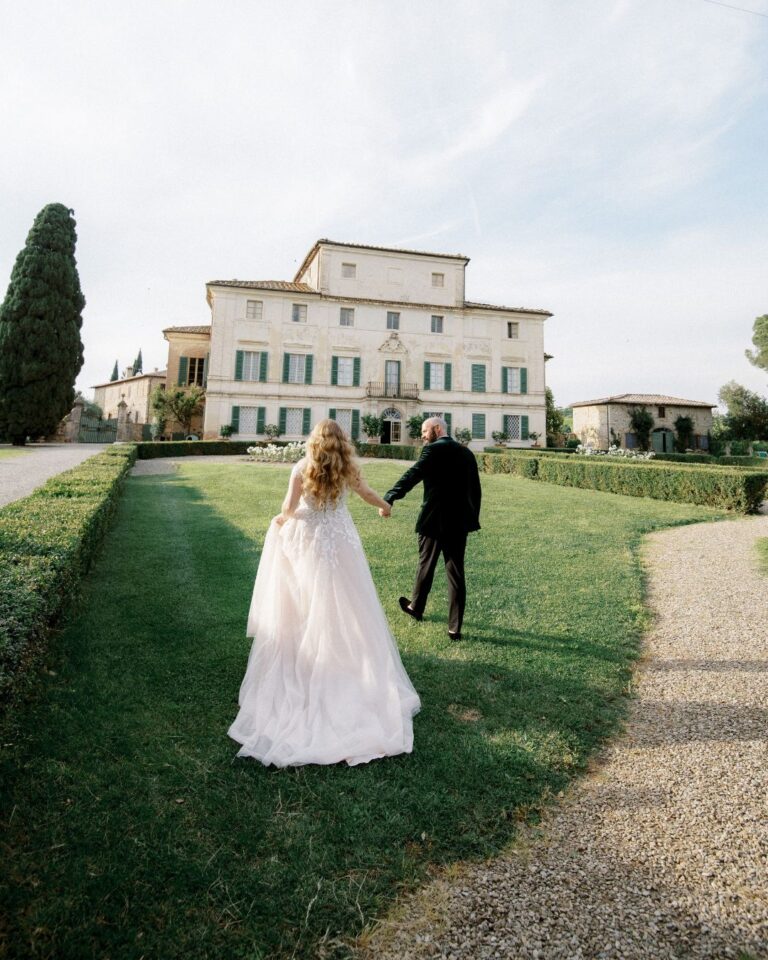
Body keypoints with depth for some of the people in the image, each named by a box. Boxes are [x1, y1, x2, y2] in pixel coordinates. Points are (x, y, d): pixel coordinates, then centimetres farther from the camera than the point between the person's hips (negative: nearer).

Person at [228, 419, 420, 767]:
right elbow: (368, 495, 10)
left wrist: (283, 518, 11)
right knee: (343, 608, 9)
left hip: (305, 541, 0)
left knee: (304, 606, 12)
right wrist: (385, 506, 31)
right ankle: (346, 661, 15)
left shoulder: (302, 468, -6)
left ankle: (302, 663, 22)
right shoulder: (348, 470, -2)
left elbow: (289, 507, -12)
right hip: (339, 542, 0)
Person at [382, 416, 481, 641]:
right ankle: (455, 628, 10)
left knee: (426, 565, 16)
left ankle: (416, 607, 37)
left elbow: (412, 475, -25)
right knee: (456, 572, 7)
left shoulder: (434, 449, -9)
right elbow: (475, 489, 14)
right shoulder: (467, 453, 11)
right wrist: (473, 517, 22)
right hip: (459, 521, 5)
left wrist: (389, 498, -34)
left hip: (435, 519, -5)